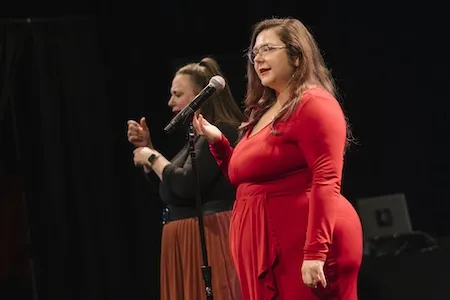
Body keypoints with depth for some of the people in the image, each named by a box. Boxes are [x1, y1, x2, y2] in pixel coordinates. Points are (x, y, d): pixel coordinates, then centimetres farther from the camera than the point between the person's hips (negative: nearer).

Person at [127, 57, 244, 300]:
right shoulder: (200, 136, 19)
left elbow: (186, 185, -22)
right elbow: (169, 192, 23)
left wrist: (153, 157, -7)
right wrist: (146, 147, 15)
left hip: (210, 241, -10)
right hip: (188, 244, 10)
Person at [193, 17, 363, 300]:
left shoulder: (313, 104, -7)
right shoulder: (263, 112, 20)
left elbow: (326, 181, -18)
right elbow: (245, 178, 28)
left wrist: (315, 252, -25)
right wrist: (217, 141, 15)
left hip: (304, 248, -9)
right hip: (268, 252, 9)